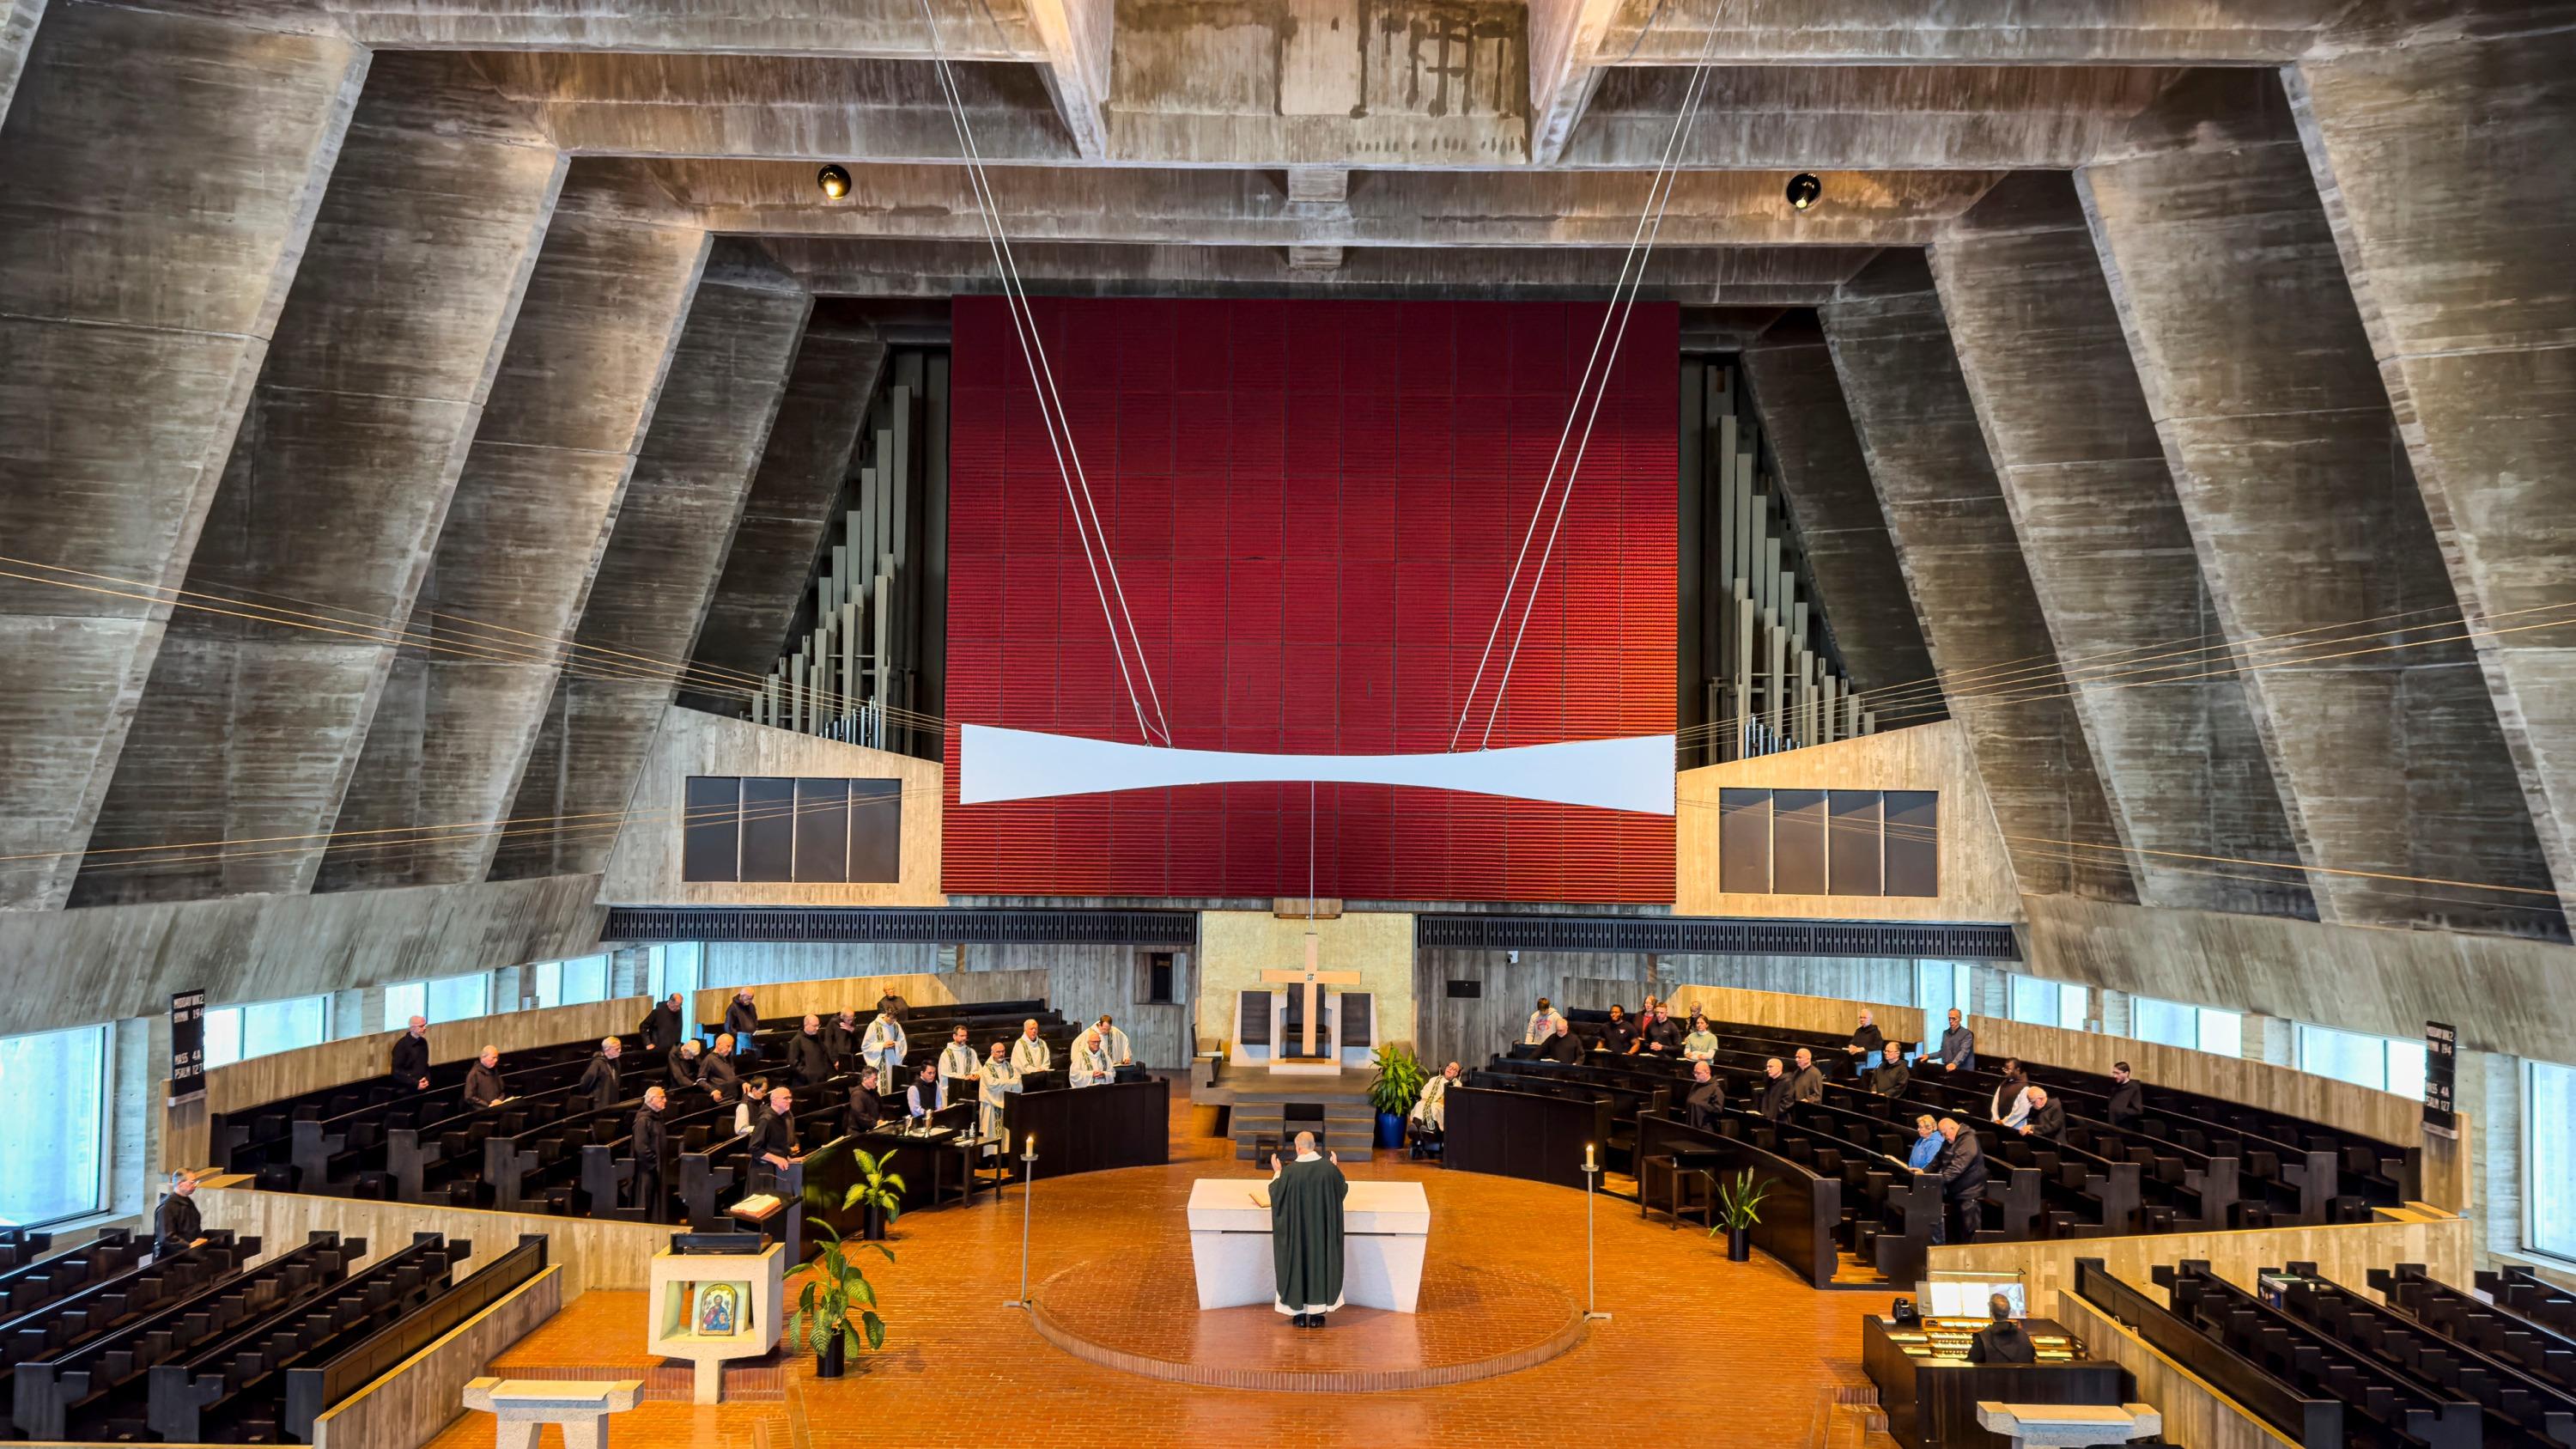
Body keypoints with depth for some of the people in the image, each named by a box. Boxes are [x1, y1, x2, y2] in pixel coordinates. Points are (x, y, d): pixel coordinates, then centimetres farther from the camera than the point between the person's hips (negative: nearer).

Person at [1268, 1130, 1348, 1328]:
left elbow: (1276, 1193, -2)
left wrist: (1277, 1172, 12)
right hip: (1323, 1228, 2)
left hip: (1297, 1229, -2)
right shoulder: (1329, 1168, -10)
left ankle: (1299, 1313, 16)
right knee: (1321, 1261, 12)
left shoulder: (1290, 1171, -16)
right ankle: (1317, 1313, 15)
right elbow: (1343, 1191, 5)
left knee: (1297, 1263, 12)